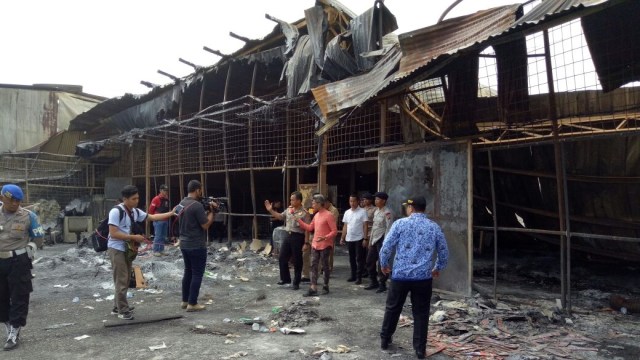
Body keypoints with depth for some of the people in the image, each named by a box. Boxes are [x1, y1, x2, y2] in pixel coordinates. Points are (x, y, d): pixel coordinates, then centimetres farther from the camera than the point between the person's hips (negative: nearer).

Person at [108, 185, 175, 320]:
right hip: (116, 249, -8)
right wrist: (134, 237, -21)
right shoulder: (116, 211, -19)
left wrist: (171, 213, -2)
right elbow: (113, 233, -23)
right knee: (121, 280, -5)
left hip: (128, 249, 8)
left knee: (126, 279, 14)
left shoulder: (135, 211, 5)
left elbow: (152, 217, 7)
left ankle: (117, 307, 26)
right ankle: (123, 310, 5)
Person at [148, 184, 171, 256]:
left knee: (163, 236, 10)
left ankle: (161, 250, 18)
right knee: (158, 236, -5)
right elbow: (151, 209, -10)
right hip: (158, 220, -7)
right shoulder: (156, 199, -10)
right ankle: (155, 251, 1)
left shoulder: (167, 199, 9)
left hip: (165, 220, 7)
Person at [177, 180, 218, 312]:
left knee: (188, 272, 16)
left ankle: (185, 301, 22)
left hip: (184, 244, 9)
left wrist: (207, 211, 6)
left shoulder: (182, 204, 9)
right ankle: (192, 304, 4)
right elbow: (206, 225, -18)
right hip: (197, 246, -9)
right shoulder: (197, 205, -20)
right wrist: (212, 211, -6)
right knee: (197, 274, 0)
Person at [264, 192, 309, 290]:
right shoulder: (289, 209, 8)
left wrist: (306, 243, -16)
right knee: (282, 257, 11)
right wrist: (270, 210, 11)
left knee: (297, 261, 3)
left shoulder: (304, 213, -13)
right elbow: (280, 216, 23)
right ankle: (285, 278, 27)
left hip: (298, 237, -7)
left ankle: (296, 283, 16)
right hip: (288, 236, 7)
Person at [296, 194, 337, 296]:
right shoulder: (316, 215, 11)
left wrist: (325, 237, -31)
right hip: (315, 245, 8)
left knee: (325, 266, 5)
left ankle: (325, 286, 21)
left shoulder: (328, 215, -15)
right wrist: (298, 220, 12)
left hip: (325, 246, -8)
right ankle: (313, 288, 5)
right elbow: (310, 228, 16)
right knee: (313, 266, 3)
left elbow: (334, 231, -17)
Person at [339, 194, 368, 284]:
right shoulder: (347, 212, 10)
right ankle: (353, 275, 22)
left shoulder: (362, 212, -6)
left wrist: (365, 239, -13)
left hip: (359, 239, -5)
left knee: (359, 259, -1)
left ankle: (359, 277, 4)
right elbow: (345, 226, 13)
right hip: (349, 239, 5)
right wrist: (342, 238, 9)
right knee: (351, 258, 12)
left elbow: (365, 226, -8)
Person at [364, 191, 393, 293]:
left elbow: (389, 228, -17)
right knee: (370, 262, 13)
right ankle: (373, 282, 26)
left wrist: (385, 243, -20)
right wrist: (370, 240, 17)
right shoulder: (376, 211, 12)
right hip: (374, 240, 9)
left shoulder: (387, 213, -15)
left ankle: (382, 285, 12)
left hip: (382, 240, -9)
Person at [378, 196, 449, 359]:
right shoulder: (434, 227, 4)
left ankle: (384, 339, 30)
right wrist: (438, 268, 29)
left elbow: (386, 248, -5)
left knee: (392, 309, 16)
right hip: (423, 277, 1)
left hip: (400, 275, -1)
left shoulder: (400, 223, -4)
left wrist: (384, 264, 13)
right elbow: (444, 253, 11)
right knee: (421, 313, 11)